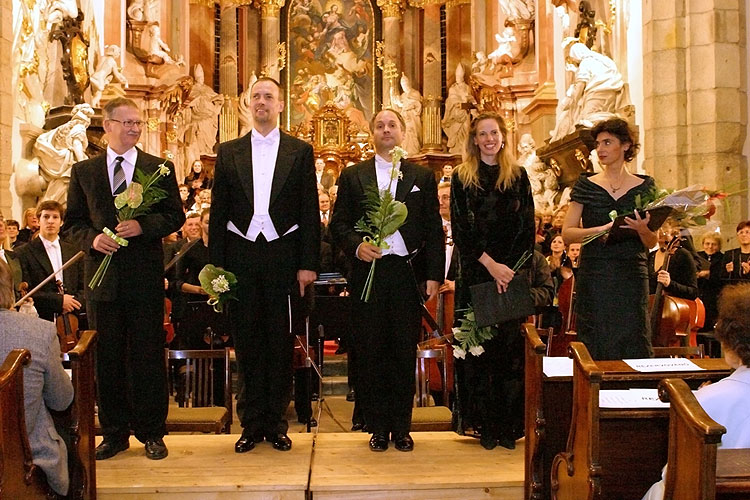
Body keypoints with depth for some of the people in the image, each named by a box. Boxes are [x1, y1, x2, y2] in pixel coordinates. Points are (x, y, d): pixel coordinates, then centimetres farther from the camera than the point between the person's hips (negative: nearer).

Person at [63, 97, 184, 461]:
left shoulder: (159, 168, 6)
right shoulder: (83, 171, 9)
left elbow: (175, 216, 2)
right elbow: (72, 223, 9)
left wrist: (142, 226, -15)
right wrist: (91, 238, -11)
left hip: (146, 276, -1)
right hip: (102, 277, 2)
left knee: (148, 355, 3)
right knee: (107, 357, 7)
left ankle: (151, 433, 15)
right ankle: (114, 433, 20)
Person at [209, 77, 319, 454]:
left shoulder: (300, 152, 6)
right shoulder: (229, 152, 10)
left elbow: (309, 211, 3)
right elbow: (218, 212, 8)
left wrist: (308, 264, -4)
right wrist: (216, 264, 1)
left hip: (283, 256, -1)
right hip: (241, 257, 1)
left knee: (280, 344, 5)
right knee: (247, 343, 6)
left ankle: (276, 423, 15)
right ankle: (252, 425, 16)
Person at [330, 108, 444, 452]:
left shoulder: (422, 177, 11)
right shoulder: (352, 176, 11)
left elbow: (433, 230, 7)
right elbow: (338, 224, 7)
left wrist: (434, 275, 0)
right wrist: (356, 246, -13)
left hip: (407, 273, 0)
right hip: (368, 272, 0)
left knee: (405, 351, 4)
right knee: (370, 352, 3)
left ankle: (401, 427, 15)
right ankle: (378, 427, 13)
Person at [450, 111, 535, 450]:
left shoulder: (518, 176, 9)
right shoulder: (462, 177, 5)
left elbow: (528, 228, 5)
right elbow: (460, 229, -2)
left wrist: (511, 270, -8)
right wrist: (490, 264, -12)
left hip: (513, 273, 1)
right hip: (475, 275, -1)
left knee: (511, 348, 0)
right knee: (478, 348, 0)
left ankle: (510, 425, 6)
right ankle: (485, 425, 6)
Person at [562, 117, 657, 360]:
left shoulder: (645, 186, 6)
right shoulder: (586, 185, 4)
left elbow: (652, 243, 7)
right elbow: (567, 233, -1)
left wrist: (642, 229, -14)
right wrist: (600, 230, -16)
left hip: (632, 279, 1)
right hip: (594, 280, 0)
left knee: (633, 346, 0)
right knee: (595, 349, 1)